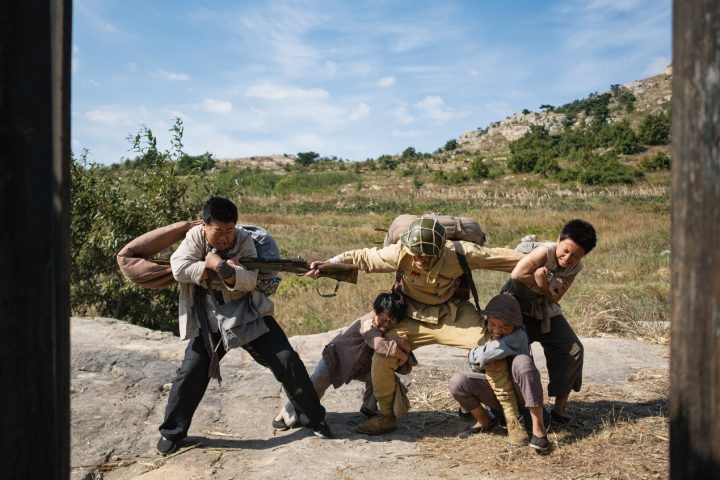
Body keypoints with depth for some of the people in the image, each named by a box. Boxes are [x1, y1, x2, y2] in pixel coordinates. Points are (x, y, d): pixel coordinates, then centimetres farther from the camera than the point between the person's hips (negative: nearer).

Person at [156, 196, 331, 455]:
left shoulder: (244, 240, -11)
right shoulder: (195, 236, -8)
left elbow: (250, 281, -20)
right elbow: (179, 269, -20)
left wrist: (224, 269, -34)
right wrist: (211, 266, -23)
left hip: (248, 314, 0)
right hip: (208, 320, 1)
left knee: (287, 361, -6)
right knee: (190, 373, -3)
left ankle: (314, 418, 11)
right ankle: (172, 431, 21)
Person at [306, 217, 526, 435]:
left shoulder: (458, 253, -26)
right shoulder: (399, 253, -23)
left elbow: (500, 257, -19)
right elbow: (362, 257, -12)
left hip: (454, 315, -1)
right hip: (414, 318, 1)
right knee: (382, 357, -15)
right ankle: (386, 416, 9)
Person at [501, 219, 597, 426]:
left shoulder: (576, 267, -9)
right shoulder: (545, 251, -29)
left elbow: (554, 297, -15)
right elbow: (517, 274, -40)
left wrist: (544, 285, -35)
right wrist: (542, 286, -29)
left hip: (546, 310, 6)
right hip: (519, 307, -6)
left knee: (573, 350, -1)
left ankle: (560, 409, 9)